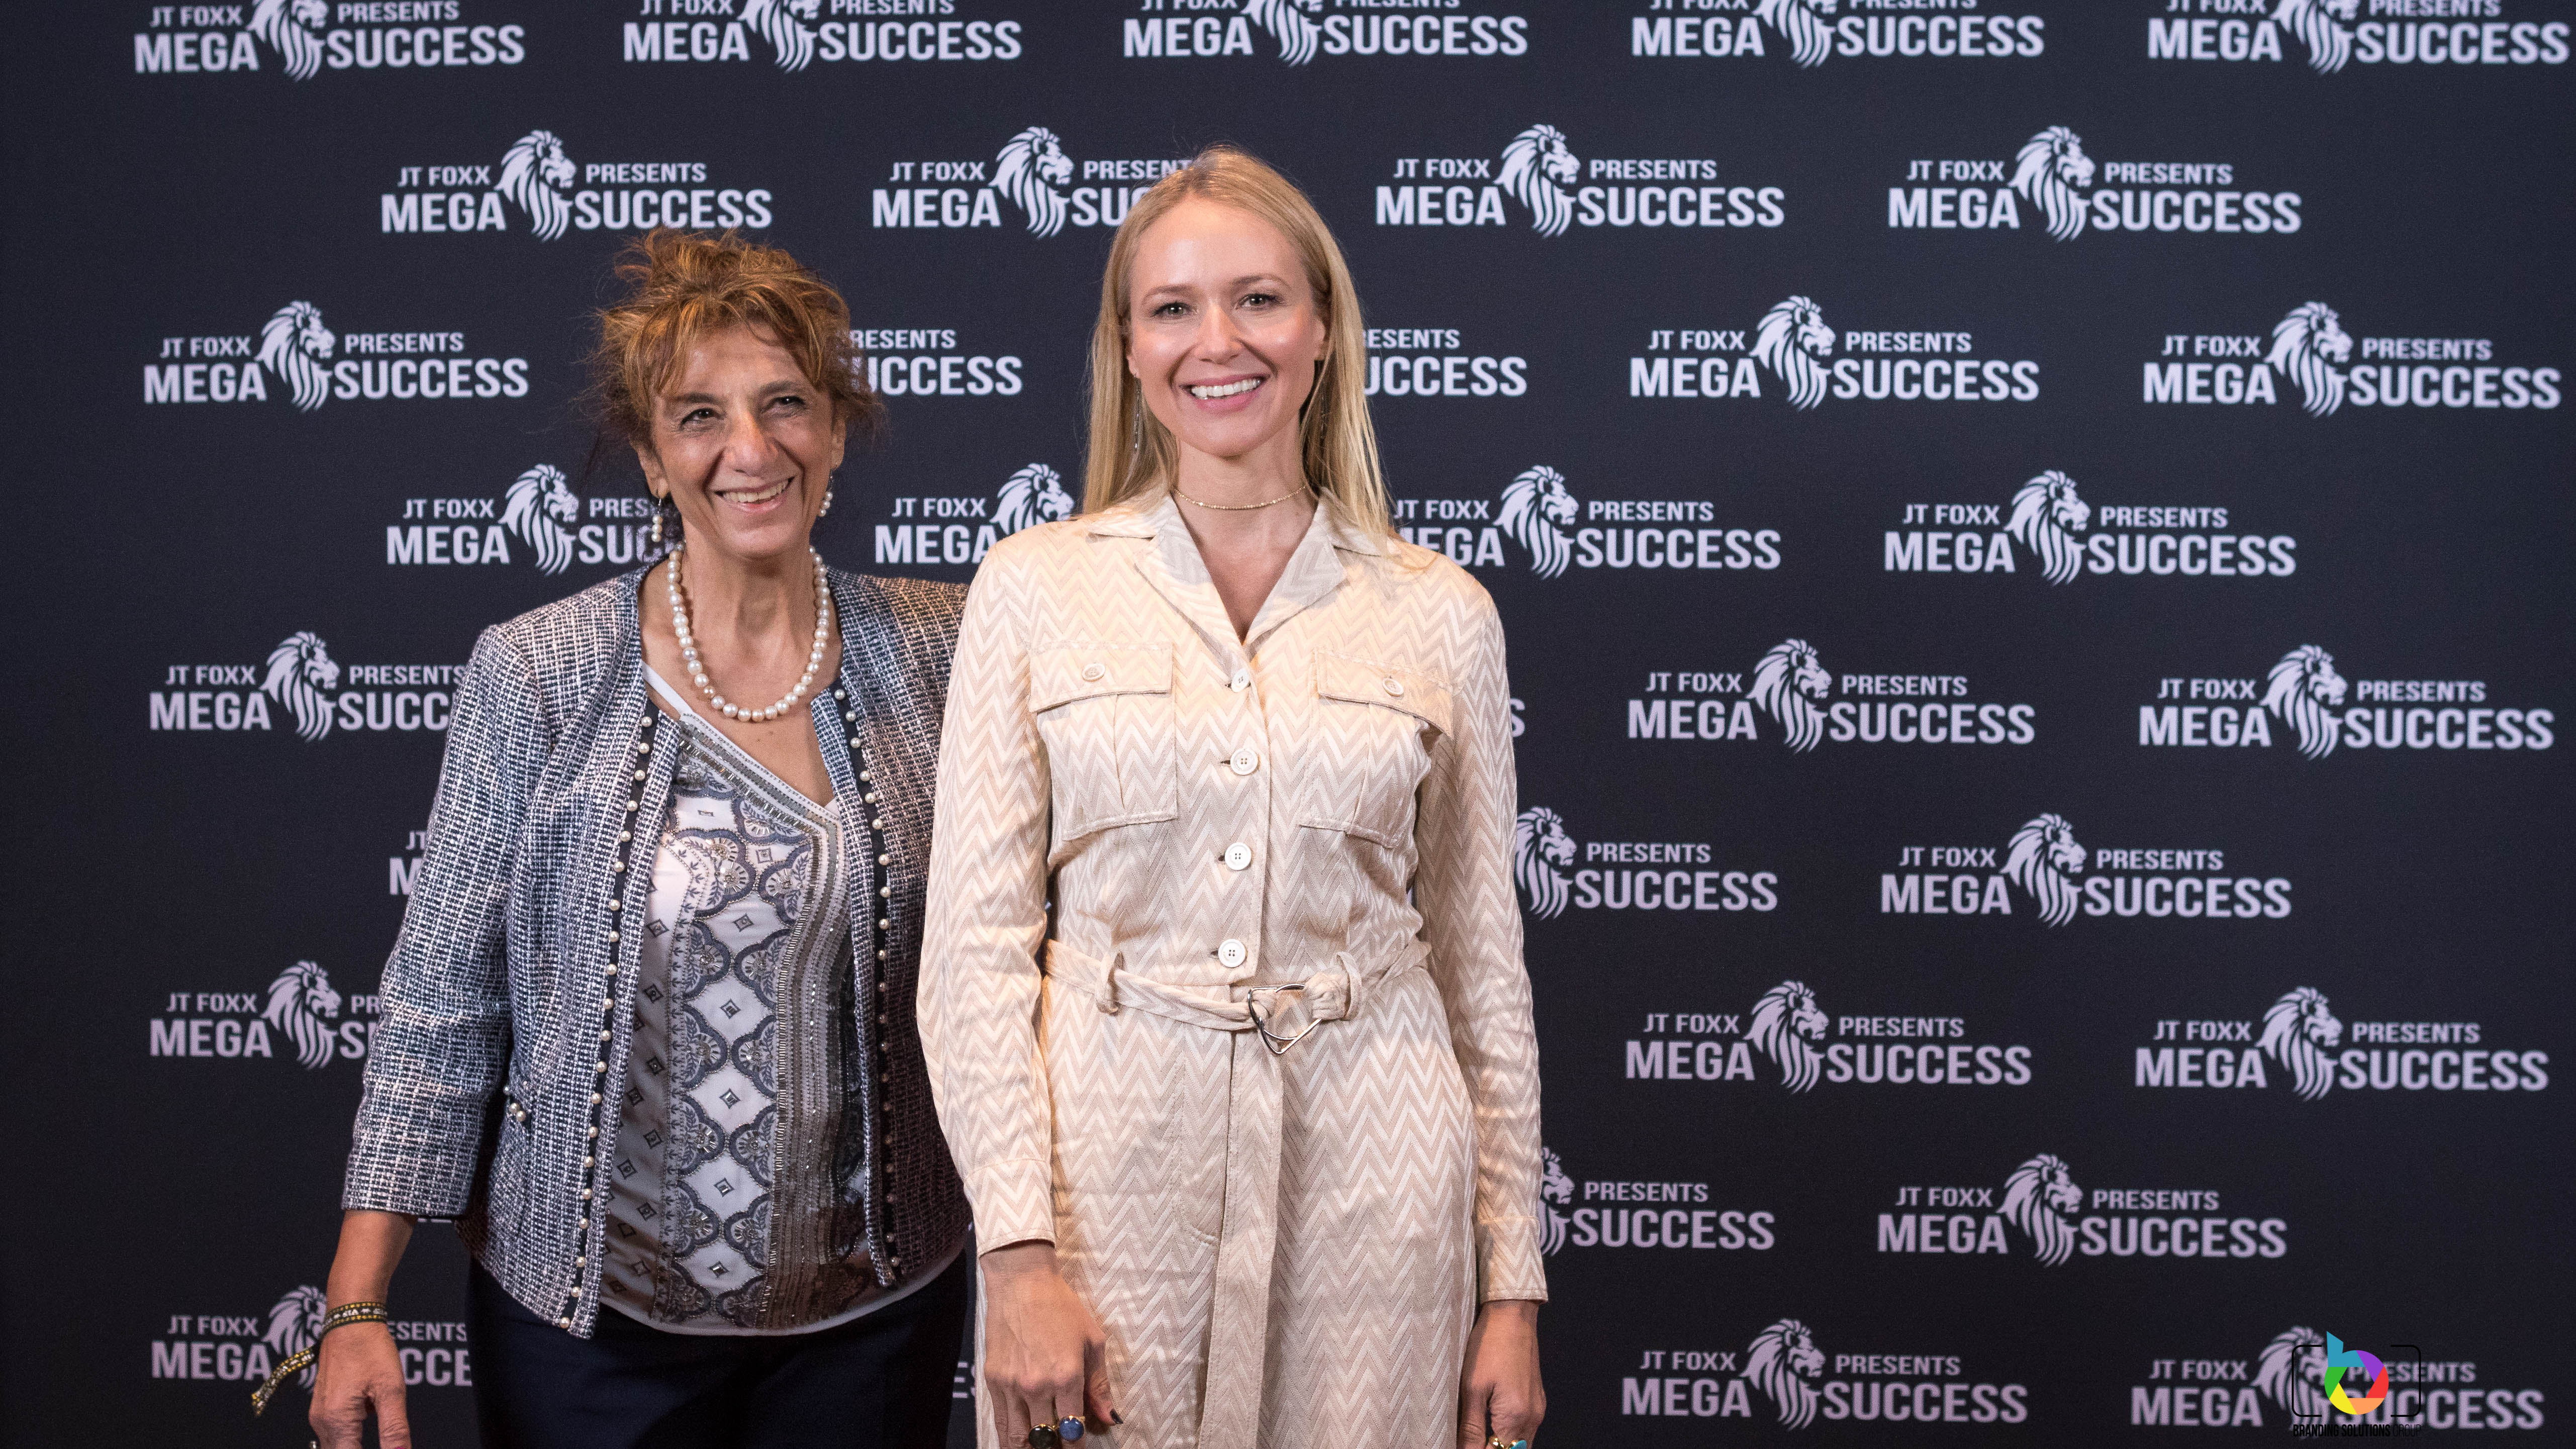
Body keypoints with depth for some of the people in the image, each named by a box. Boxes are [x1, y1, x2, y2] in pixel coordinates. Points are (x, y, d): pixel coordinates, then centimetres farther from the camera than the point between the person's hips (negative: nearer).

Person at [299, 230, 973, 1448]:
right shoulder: (538, 677, -9)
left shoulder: (939, 650, -4)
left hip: (879, 1302, 2)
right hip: (594, 1308, -1)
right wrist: (357, 1304, -8)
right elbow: (444, 996, -6)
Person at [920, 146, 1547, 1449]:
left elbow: (1482, 963, 7)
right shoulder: (1033, 588, 1)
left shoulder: (1441, 614, 3)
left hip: (1370, 1184, 1)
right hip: (1104, 1157, 0)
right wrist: (1018, 1252, -9)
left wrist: (1513, 1286, 5)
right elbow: (974, 946, -2)